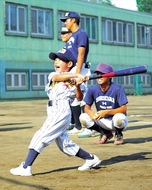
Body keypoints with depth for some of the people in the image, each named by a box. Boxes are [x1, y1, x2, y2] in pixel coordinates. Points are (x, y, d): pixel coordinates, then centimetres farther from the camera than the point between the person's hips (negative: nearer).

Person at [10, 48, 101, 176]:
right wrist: (75, 75, -18)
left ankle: (26, 168, -12)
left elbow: (80, 98, -9)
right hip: (54, 113, 7)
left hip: (62, 112, -7)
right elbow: (57, 77, -7)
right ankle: (91, 159, 26)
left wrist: (77, 86, -23)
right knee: (65, 144, 13)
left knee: (40, 137, -12)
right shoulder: (53, 75, 15)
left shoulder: (73, 80, 0)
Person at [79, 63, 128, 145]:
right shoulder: (92, 89, -9)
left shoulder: (117, 88, -20)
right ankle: (105, 134, 6)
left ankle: (119, 135, 0)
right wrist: (91, 113, -27)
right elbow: (87, 107, -2)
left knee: (118, 118, -39)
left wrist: (106, 112, -35)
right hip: (102, 121, 4)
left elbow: (124, 109, -23)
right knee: (83, 118, -19)